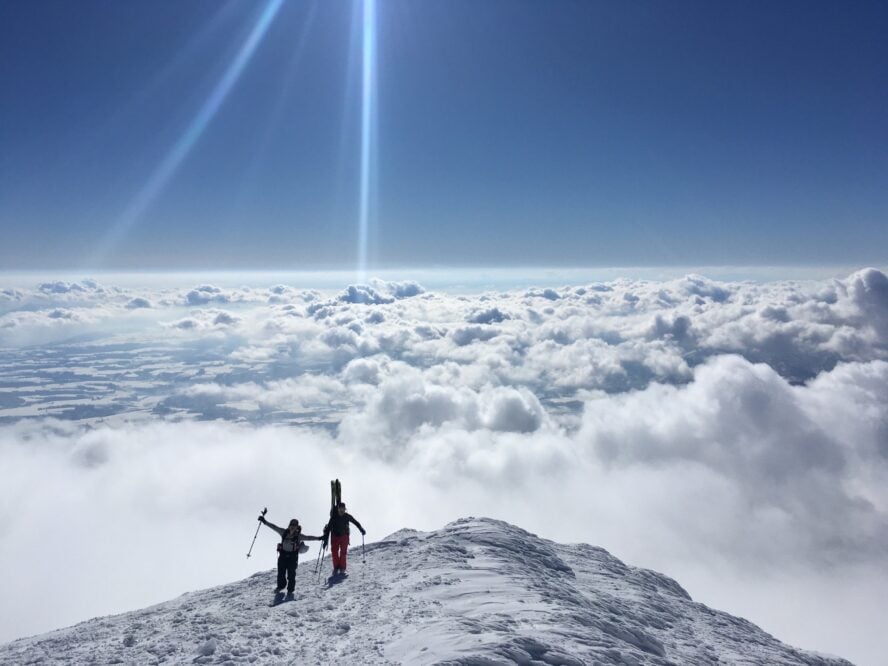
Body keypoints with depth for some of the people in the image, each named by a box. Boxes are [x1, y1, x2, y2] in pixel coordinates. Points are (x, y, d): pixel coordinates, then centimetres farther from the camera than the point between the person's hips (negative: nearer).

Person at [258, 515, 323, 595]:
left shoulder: (298, 536, -7)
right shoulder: (284, 532, -2)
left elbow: (308, 537, -14)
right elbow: (274, 527, -2)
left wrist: (318, 538, -24)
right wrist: (265, 522, -6)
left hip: (293, 556, -2)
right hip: (283, 555, 2)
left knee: (291, 574, -1)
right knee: (281, 572, 9)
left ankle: (290, 590, 17)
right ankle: (280, 586, 35)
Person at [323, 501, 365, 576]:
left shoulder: (347, 516, -9)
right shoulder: (334, 517, -14)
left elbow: (356, 522, 6)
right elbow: (328, 528, -15)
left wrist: (361, 529, 0)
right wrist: (325, 539, -19)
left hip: (344, 536, 0)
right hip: (335, 536, 0)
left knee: (343, 552, -9)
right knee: (334, 552, -4)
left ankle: (342, 569, -1)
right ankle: (336, 568, 12)